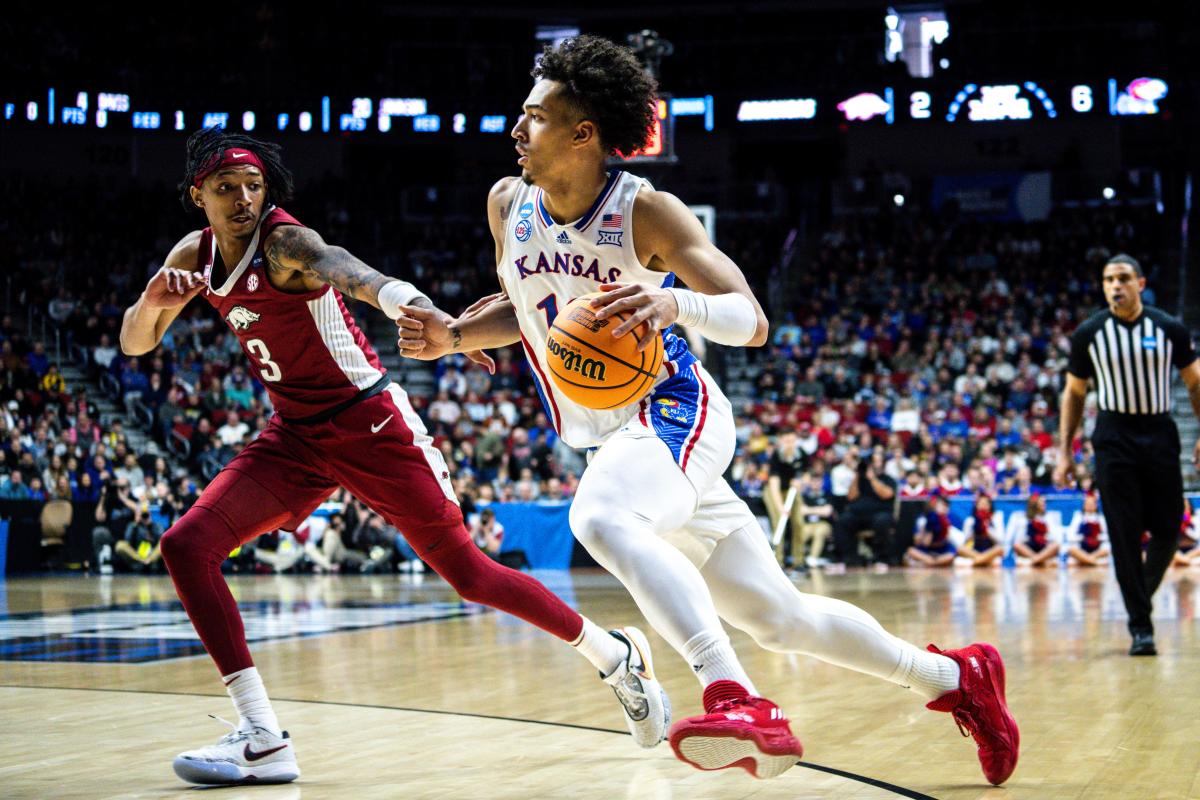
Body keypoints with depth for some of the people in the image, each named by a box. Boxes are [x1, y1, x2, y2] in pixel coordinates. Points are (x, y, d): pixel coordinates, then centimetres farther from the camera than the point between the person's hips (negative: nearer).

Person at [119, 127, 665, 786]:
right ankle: (262, 741, -10)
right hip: (296, 436, 7)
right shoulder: (195, 255, 2)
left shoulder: (285, 243, -19)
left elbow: (360, 278, -41)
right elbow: (135, 345, 8)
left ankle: (617, 656, 18)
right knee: (187, 546, -10)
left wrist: (438, 322, -63)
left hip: (369, 425, -6)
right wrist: (153, 301, -17)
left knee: (467, 573, -4)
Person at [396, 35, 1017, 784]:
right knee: (779, 618, 10)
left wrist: (676, 303, -40)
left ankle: (739, 699, -47)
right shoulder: (508, 205, 3)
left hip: (672, 414, -7)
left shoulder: (646, 211, -15)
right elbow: (520, 308, 20)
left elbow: (752, 321, -20)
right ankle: (956, 676, 26)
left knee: (602, 519, -40)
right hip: (615, 438, 7)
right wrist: (453, 335, 1)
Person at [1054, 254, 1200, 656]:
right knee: (1125, 535, -4)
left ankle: (1143, 591, 30)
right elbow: (1074, 393, 9)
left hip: (1160, 434, 1)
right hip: (1114, 438, -1)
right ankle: (1140, 626, 1)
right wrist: (1065, 449, 3)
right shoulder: (1089, 333, 1)